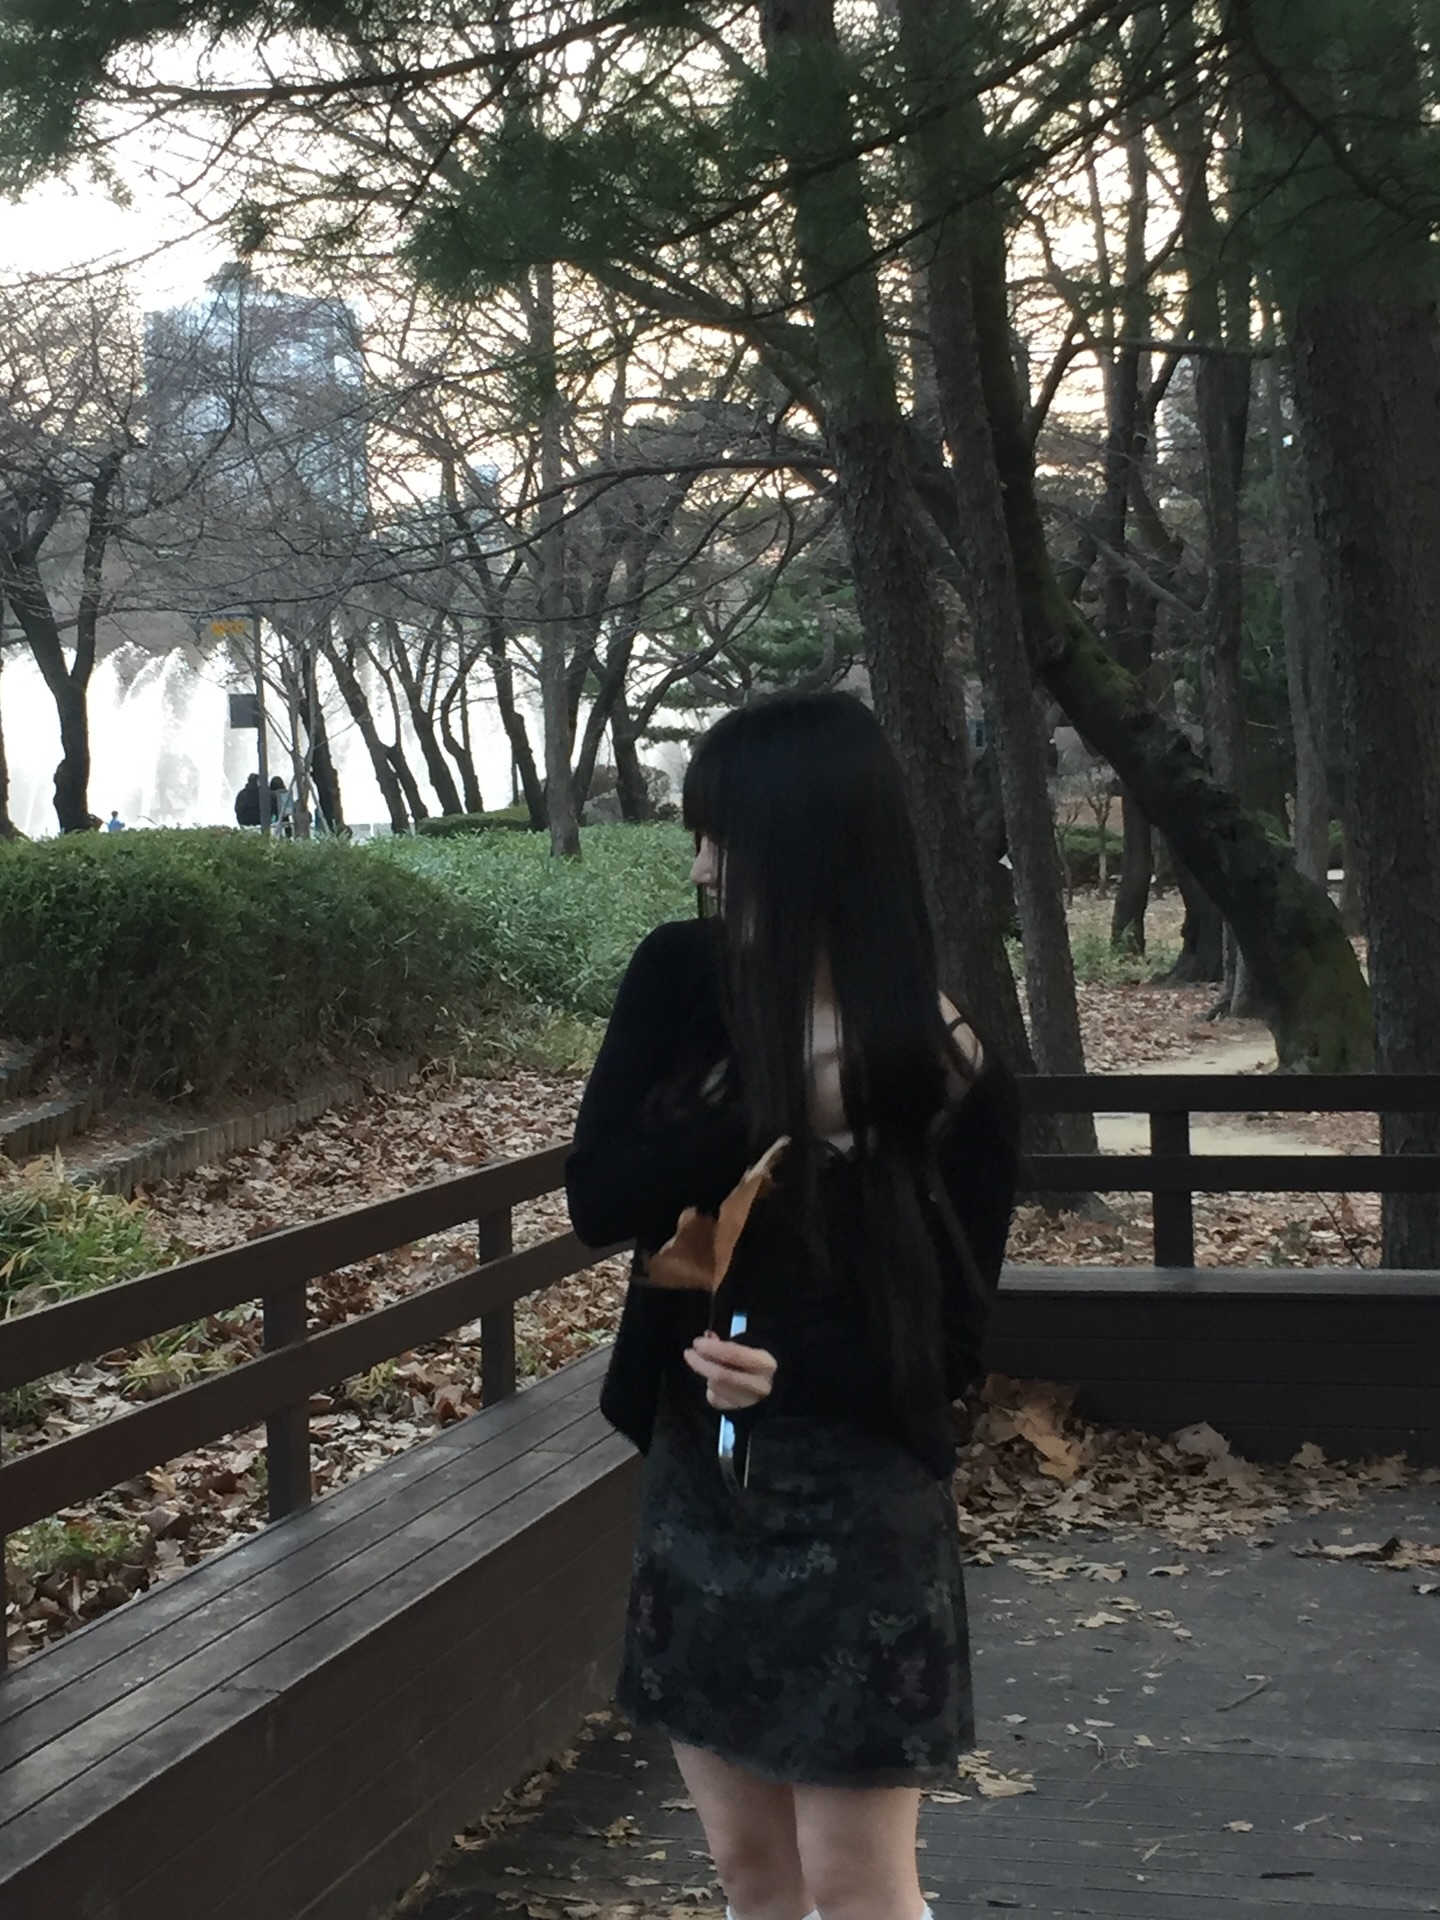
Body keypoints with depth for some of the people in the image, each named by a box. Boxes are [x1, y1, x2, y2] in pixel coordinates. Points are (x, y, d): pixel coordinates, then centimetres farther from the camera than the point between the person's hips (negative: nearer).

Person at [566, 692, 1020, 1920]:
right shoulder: (683, 985, -3)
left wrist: (797, 1369, -25)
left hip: (858, 1495, -4)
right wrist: (783, 1111, -22)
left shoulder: (945, 1069, -12)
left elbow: (951, 1337, -8)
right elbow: (601, 1200, -13)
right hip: (697, 1476, 4)